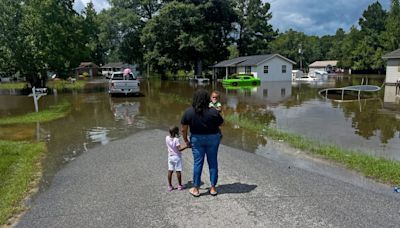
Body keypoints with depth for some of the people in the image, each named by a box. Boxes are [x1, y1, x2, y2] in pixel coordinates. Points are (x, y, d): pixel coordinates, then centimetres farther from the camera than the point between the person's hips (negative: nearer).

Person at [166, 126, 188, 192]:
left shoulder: (167, 138, -3)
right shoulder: (176, 139, -21)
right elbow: (179, 149, -25)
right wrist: (186, 146, -25)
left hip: (170, 157, 5)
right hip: (177, 157, -5)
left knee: (170, 171, 8)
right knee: (178, 171, 4)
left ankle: (170, 186, 15)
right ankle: (180, 185, 15)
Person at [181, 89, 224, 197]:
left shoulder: (188, 112, -14)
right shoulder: (213, 112, -18)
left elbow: (183, 129, -8)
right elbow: (221, 123, -1)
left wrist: (186, 141, 6)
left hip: (196, 139, 1)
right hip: (213, 138, 0)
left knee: (197, 163, 10)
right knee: (213, 162, 12)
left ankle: (196, 189, 20)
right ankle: (213, 188, 22)